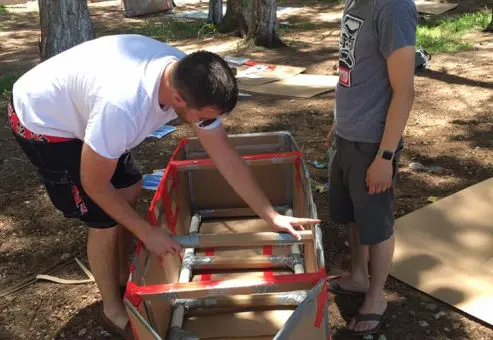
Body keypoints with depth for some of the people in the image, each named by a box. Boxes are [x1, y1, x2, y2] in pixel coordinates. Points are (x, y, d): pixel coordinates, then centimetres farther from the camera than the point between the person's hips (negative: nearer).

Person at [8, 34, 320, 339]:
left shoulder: (190, 81, -19)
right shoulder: (122, 107, -42)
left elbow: (226, 156, -12)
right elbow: (95, 185, -26)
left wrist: (271, 216, -11)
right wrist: (147, 233, -18)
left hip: (80, 105, 8)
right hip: (41, 120, -7)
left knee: (129, 189, 12)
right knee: (105, 220, -6)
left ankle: (123, 278, 34)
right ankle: (113, 310, 18)